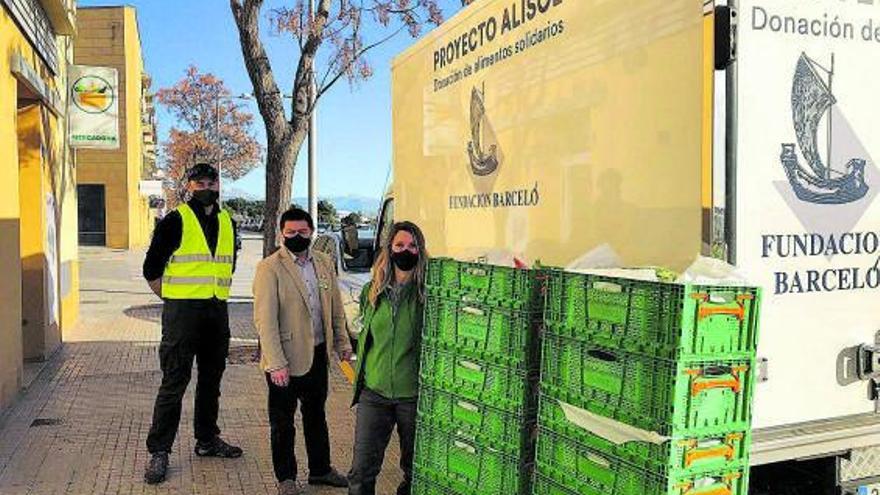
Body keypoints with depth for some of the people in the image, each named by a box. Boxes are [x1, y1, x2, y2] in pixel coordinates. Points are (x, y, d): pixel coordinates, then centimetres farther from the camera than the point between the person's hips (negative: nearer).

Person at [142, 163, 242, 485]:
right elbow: (151, 269, -3)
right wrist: (175, 299, -1)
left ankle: (207, 440, 29)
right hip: (182, 312, -6)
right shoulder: (175, 221, -6)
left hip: (217, 312, 6)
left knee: (211, 379, 15)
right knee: (174, 382, -4)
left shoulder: (228, 223, 10)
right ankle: (159, 452, 6)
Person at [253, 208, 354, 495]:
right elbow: (265, 319, -17)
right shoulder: (270, 268, -13)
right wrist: (276, 363, -21)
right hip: (286, 359, -5)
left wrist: (343, 344, 8)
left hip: (318, 354, 6)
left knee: (316, 415, 20)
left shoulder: (324, 263, 5)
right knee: (282, 422, 10)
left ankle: (320, 469, 36)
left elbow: (336, 308, 13)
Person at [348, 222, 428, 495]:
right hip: (374, 392, 3)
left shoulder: (428, 291, -8)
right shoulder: (372, 290, 5)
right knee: (361, 471, 4)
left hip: (414, 394, -3)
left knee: (415, 469, 15)